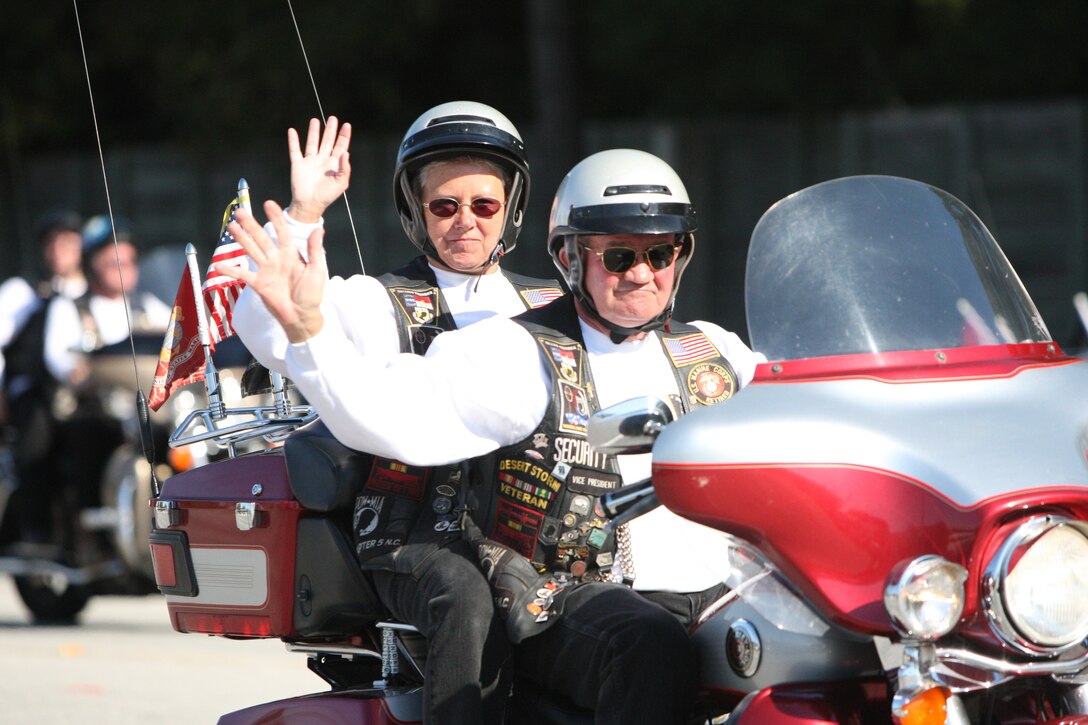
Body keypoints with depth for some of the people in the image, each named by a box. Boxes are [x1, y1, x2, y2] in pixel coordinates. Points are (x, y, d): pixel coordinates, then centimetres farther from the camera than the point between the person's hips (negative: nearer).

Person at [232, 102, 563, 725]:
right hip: (418, 538, -3)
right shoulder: (381, 306, 11)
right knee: (471, 601, -37)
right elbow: (266, 332, -6)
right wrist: (303, 218, -12)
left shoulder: (552, 310, 23)